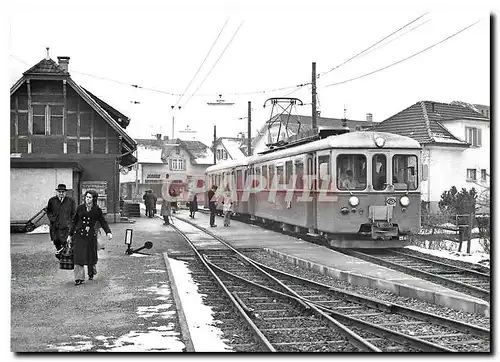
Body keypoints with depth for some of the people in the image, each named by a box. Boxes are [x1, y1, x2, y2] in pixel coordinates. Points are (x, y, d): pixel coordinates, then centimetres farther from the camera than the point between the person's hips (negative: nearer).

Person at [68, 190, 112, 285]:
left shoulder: (97, 210, 1)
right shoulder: (80, 208, 5)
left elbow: (103, 222, 1)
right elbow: (74, 222, 13)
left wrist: (108, 232, -15)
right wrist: (70, 235, 13)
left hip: (90, 235, -1)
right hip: (79, 234, 1)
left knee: (91, 256, 9)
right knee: (78, 256, -8)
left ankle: (91, 272, 39)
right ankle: (79, 278, -4)